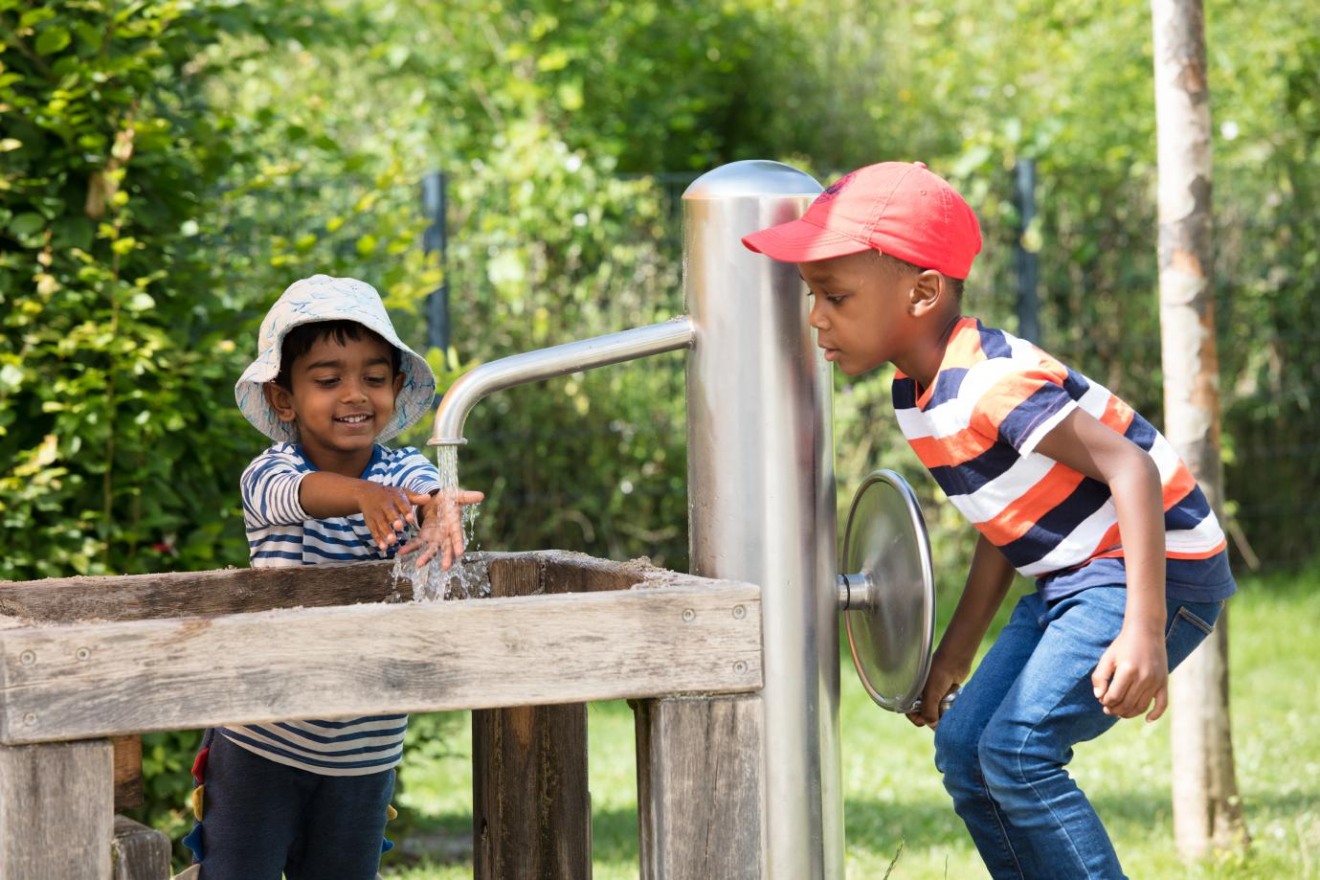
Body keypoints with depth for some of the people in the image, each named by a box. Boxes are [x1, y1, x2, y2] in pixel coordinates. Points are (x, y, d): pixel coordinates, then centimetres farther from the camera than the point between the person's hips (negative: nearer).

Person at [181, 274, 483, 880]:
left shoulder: (406, 474, -6)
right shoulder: (266, 476, -13)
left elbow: (430, 494, -28)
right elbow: (297, 492, -35)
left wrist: (442, 516, -54)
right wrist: (363, 494, -58)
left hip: (364, 755, 2)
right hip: (259, 742, -2)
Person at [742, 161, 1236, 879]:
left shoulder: (990, 382, -24)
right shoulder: (916, 395, 6)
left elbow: (1131, 470, -29)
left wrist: (1145, 629, -36)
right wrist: (957, 651, 18)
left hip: (1156, 570, -10)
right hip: (1073, 579, 10)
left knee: (1017, 750, -19)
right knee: (962, 747, 7)